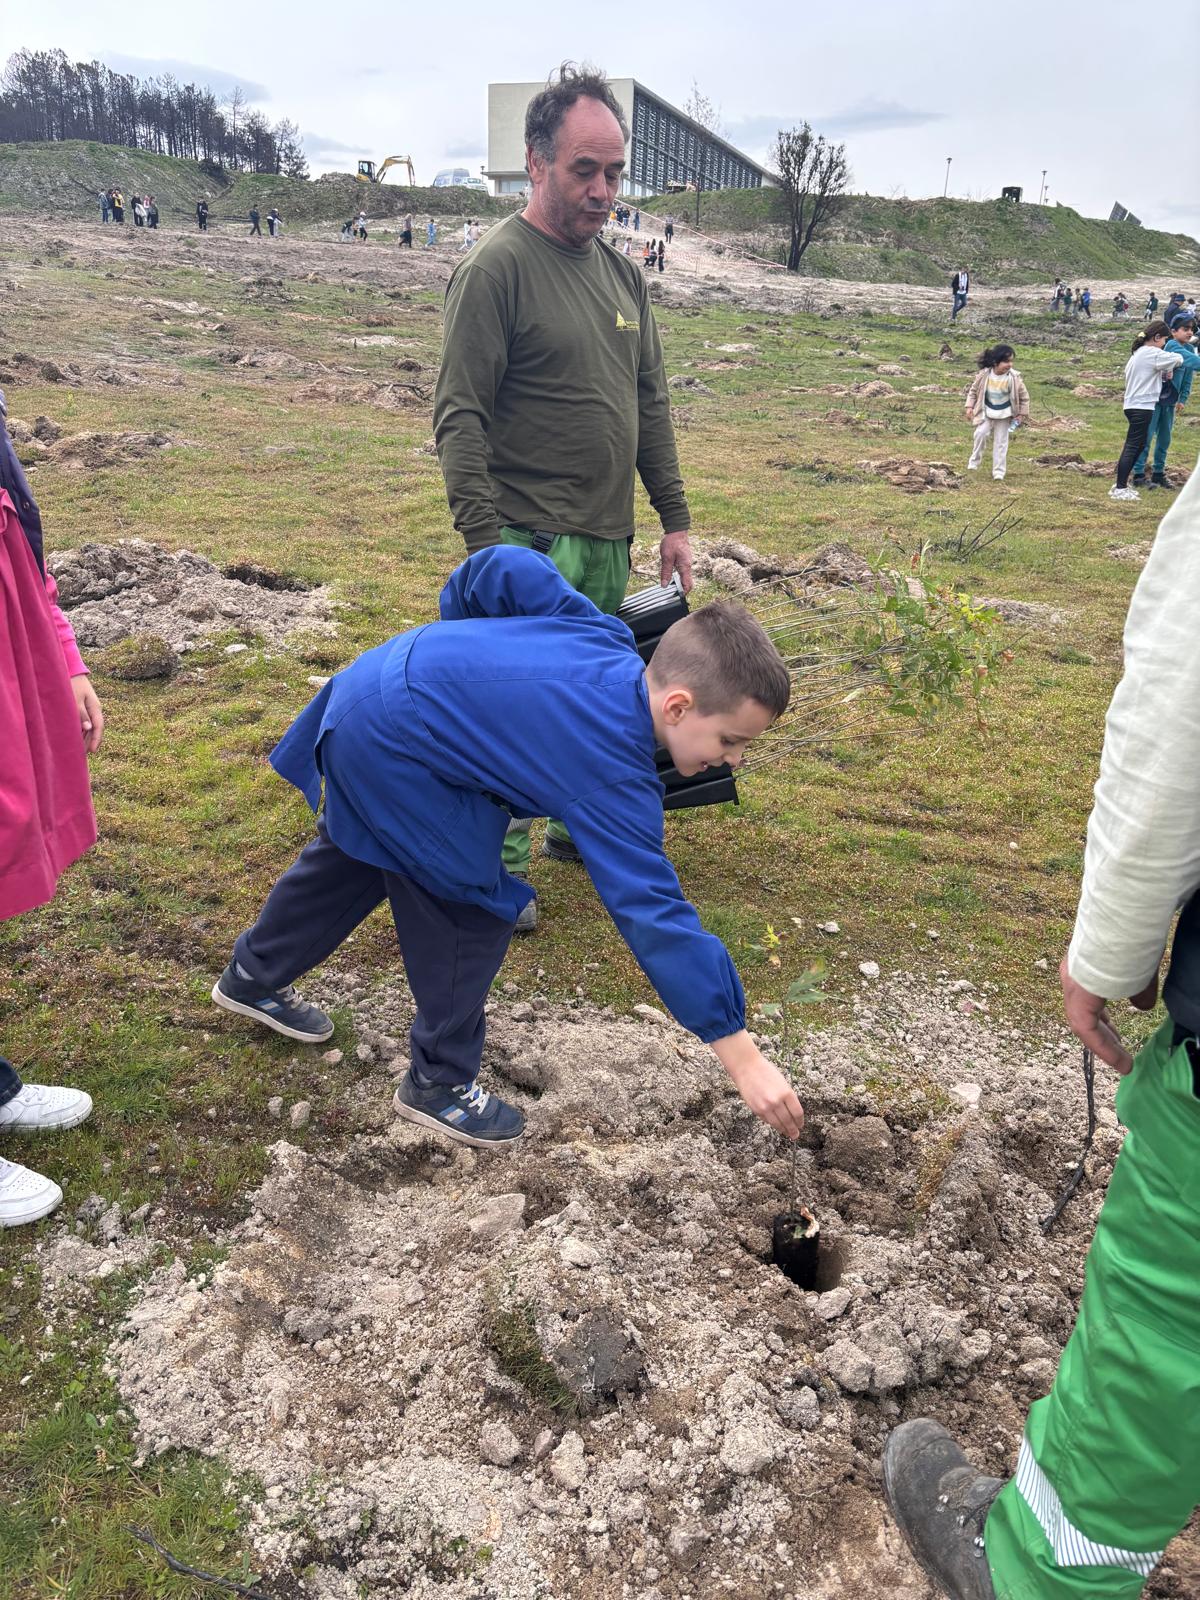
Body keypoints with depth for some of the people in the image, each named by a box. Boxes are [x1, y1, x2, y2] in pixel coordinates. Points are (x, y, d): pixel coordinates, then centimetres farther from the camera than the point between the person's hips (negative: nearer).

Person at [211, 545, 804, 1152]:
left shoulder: (604, 637, -8)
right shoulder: (612, 769, -27)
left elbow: (502, 567, -2)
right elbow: (653, 915, -28)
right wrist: (742, 1056, -24)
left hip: (370, 690, 10)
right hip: (390, 747, -10)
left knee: (354, 861, 29)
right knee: (473, 907, -3)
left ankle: (252, 978, 53)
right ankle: (440, 1084, 17)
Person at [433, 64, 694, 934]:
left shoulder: (624, 274, 14)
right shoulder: (497, 268, -8)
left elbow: (652, 404, 18)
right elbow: (460, 417, -13)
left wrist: (674, 519, 14)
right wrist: (485, 543, -20)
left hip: (609, 541, 7)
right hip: (530, 541, -7)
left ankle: (581, 822, 34)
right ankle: (500, 869, 10)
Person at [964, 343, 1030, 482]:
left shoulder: (1014, 378, -18)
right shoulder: (984, 375, -16)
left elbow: (1024, 396, -6)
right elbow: (974, 390, 0)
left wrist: (1022, 414, -5)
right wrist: (970, 407, -5)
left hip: (1004, 414, 0)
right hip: (986, 412, 1)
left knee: (1001, 442, 3)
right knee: (981, 434, -17)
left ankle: (998, 472, 9)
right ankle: (974, 462, 4)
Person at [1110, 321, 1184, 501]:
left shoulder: (1139, 353, 16)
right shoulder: (1152, 353, -12)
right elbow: (1178, 359, -13)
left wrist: (1164, 372, 0)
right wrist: (1170, 368, 7)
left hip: (1134, 405, 9)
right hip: (1142, 407, -9)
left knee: (1137, 446, 14)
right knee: (1132, 447, -8)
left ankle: (1121, 484, 17)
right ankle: (1120, 489, -7)